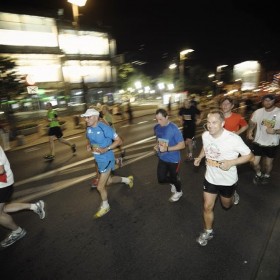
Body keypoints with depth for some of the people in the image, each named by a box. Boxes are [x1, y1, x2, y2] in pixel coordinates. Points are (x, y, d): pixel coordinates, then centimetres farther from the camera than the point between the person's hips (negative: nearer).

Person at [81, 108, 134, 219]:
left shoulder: (105, 128, -23)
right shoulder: (89, 128, -1)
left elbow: (119, 141, -19)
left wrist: (106, 149, -30)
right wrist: (88, 146, -5)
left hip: (106, 159, -8)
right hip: (98, 159, 8)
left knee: (100, 187, 1)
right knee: (108, 181, 25)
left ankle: (105, 206, 31)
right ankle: (127, 179, 51)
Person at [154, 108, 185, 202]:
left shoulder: (174, 128, -24)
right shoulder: (156, 127, -5)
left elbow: (182, 145, -21)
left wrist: (167, 149, -30)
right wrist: (157, 146, -7)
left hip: (173, 159, -5)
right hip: (162, 158, 5)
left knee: (174, 177, 15)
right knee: (161, 179, 12)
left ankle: (179, 192, 48)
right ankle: (173, 183, 45)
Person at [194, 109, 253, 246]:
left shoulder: (233, 139, -28)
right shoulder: (205, 135, -13)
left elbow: (249, 155, -16)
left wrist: (231, 163, -30)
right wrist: (200, 157, -7)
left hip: (228, 180, -2)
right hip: (210, 178, 3)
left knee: (226, 205, 24)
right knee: (207, 207, 8)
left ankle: (233, 194, 59)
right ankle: (208, 232, 32)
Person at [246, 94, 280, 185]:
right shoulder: (257, 112, -5)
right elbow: (252, 123, 9)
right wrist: (250, 132, -9)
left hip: (272, 144, -1)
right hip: (258, 142, 1)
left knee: (268, 163, 16)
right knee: (254, 162, 2)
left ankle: (266, 175, 46)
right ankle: (258, 174, 35)